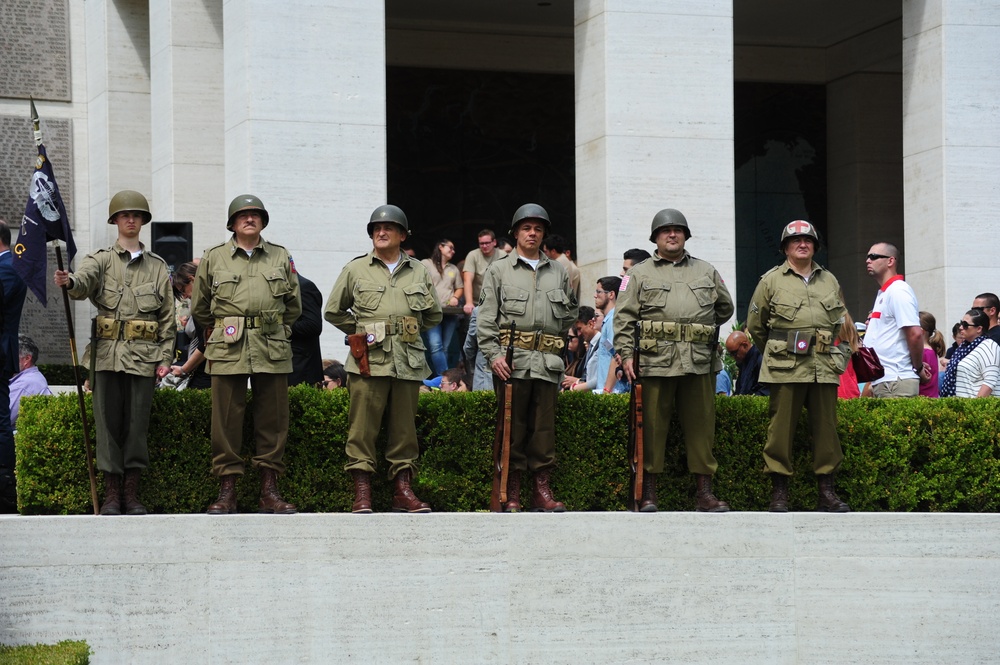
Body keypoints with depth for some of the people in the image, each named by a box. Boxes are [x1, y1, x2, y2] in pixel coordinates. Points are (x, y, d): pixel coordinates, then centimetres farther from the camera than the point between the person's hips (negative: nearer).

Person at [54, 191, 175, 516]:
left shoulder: (157, 267, 14)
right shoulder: (101, 259, 8)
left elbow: (168, 316, 12)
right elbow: (85, 280, -16)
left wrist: (165, 357, 3)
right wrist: (69, 282, -41)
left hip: (144, 356, 1)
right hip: (108, 354, -1)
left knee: (137, 423, -1)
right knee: (108, 421, -3)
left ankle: (132, 494, 5)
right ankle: (111, 494, 1)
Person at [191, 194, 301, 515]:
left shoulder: (281, 257, 12)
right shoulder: (213, 258, 8)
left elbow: (294, 305, 19)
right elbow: (199, 307, 16)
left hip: (273, 351, 1)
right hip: (228, 351, -1)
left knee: (273, 419, 2)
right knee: (226, 420, -3)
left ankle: (269, 491, 7)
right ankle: (226, 491, 1)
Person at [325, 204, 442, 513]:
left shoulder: (419, 271, 13)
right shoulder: (356, 269, 8)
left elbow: (434, 315, 22)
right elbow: (334, 311, 14)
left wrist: (408, 333, 15)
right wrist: (361, 332, 9)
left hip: (408, 361, 2)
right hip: (369, 360, -2)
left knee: (405, 427, 4)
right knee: (363, 427, -7)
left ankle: (402, 490, 9)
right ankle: (362, 493, -6)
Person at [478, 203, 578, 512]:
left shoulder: (558, 272, 16)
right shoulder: (499, 270, 8)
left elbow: (571, 311, 25)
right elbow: (486, 317, 1)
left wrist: (557, 341, 13)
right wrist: (494, 354, -10)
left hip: (547, 361, 3)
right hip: (511, 360, -3)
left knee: (544, 426, 2)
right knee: (513, 425, -2)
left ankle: (542, 490, 5)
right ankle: (511, 492, 0)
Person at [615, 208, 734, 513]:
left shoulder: (706, 272, 18)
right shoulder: (639, 274, 10)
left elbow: (725, 308, 28)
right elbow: (624, 318, 4)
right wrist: (626, 354, -7)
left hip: (699, 362, 2)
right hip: (655, 362, -2)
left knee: (701, 426, 2)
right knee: (652, 427, -1)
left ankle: (704, 492, 7)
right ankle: (648, 493, 4)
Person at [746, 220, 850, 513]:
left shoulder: (829, 281, 17)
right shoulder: (771, 281, 7)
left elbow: (841, 321, 28)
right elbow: (755, 325, 12)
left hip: (824, 367, 3)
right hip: (786, 368, -3)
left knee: (826, 428, 2)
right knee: (781, 428, -5)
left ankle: (827, 491, 8)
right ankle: (779, 492, -1)